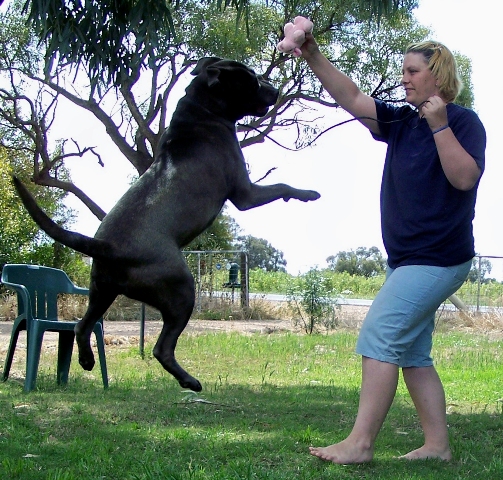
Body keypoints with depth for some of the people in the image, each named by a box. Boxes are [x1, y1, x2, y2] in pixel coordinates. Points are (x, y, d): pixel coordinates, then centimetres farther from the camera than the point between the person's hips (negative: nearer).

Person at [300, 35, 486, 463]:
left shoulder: (463, 122, -7)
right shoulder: (401, 122, 12)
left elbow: (464, 178, -20)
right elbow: (352, 99, 5)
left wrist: (440, 125, -23)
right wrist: (314, 57, -8)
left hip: (437, 258, -9)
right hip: (406, 259, 9)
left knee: (380, 336, -15)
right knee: (412, 354, 10)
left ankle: (360, 443, -15)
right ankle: (437, 444, 14)